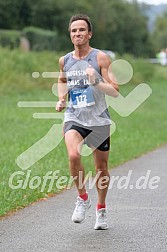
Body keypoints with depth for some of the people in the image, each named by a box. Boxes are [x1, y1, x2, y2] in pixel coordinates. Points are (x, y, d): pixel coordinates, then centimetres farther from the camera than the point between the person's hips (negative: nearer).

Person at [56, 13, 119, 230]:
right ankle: (82, 198, -3)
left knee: (101, 167, 9)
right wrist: (61, 100, 11)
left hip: (98, 119, -1)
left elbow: (115, 91, -10)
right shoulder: (64, 60, 5)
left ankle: (101, 208, 32)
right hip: (74, 117, 1)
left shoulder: (101, 58, -6)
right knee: (73, 156, -26)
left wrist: (96, 81, -26)